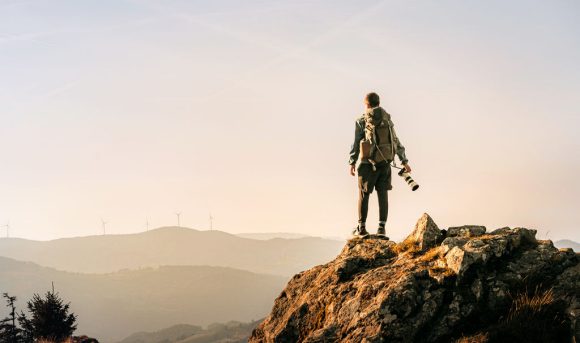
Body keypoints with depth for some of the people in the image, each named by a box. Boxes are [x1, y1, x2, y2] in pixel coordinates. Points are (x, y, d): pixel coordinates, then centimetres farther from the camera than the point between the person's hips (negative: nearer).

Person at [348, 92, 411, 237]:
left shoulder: (362, 121, -5)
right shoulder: (387, 120, 8)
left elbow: (356, 143, -3)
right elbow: (396, 142, 10)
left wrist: (352, 162, 6)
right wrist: (404, 161, 15)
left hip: (369, 162, -3)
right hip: (385, 161, 3)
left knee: (364, 194, 6)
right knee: (383, 193, 7)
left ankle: (361, 227, 8)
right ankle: (382, 227, 5)